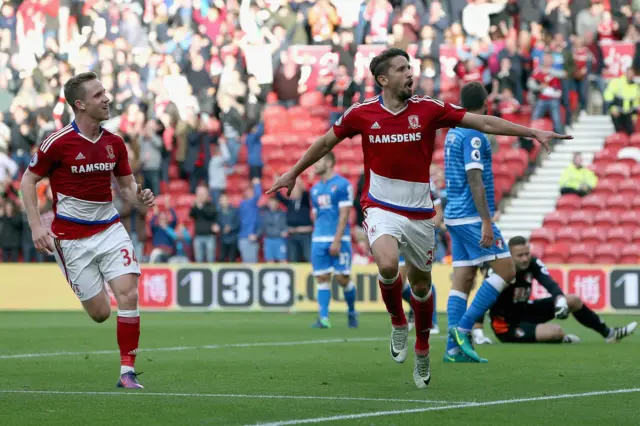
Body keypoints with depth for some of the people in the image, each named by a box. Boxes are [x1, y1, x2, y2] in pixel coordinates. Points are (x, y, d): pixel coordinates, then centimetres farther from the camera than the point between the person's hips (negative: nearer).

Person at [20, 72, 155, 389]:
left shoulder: (114, 143, 3)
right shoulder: (58, 142, -12)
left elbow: (127, 185, 14)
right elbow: (28, 180, -2)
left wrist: (140, 198, -10)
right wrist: (36, 227, -11)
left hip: (110, 229, 4)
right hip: (71, 236, -4)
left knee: (128, 294, -14)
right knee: (100, 313, -4)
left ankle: (127, 371, -6)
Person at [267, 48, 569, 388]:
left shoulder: (428, 109, -5)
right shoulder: (361, 114, -5)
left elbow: (484, 123, -4)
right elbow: (325, 143, 12)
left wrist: (533, 132, -9)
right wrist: (292, 174, 20)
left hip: (419, 213, 2)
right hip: (381, 208, -2)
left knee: (420, 283, 11)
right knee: (387, 264, -28)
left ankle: (422, 350, 34)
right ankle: (398, 323, 1)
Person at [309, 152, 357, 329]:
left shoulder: (342, 185, -5)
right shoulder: (315, 189, 16)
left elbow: (344, 215, -10)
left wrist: (337, 240, -17)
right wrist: (317, 238, 12)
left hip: (338, 239, -6)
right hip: (319, 239, 6)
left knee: (342, 278, -6)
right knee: (322, 279, -2)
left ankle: (352, 312, 16)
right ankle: (323, 318, -5)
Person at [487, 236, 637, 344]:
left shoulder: (533, 263, -10)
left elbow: (550, 284, -22)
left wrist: (560, 299, -42)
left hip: (525, 310, 8)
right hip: (507, 325, -8)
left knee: (573, 300, 6)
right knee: (556, 331, -29)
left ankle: (608, 333, 23)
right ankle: (561, 339, 10)